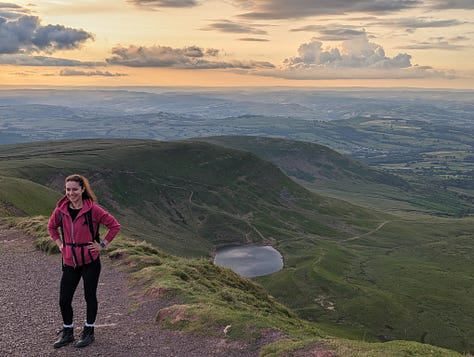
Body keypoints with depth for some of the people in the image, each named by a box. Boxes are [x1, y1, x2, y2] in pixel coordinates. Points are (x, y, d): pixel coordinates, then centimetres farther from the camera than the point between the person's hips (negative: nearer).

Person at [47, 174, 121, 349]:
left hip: (90, 261, -4)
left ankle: (88, 333, 26)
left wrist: (103, 245, -8)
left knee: (90, 297, 8)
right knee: (64, 300, 7)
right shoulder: (60, 210, -2)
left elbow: (115, 225, -7)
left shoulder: (93, 209, -14)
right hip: (69, 261, 4)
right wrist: (60, 244, 9)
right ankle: (67, 333, 29)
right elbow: (51, 226, 19)